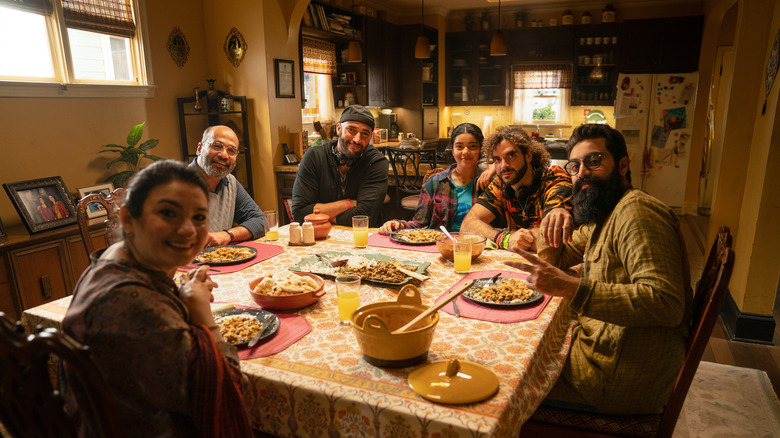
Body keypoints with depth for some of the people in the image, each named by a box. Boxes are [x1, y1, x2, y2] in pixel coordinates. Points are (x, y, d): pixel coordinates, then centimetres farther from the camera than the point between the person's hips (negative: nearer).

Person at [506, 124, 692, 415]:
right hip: (601, 344, 9)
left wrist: (572, 287, -36)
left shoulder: (635, 209, -20)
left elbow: (666, 303, -31)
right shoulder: (602, 216, 12)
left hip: (621, 377, -9)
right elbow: (556, 260, 20)